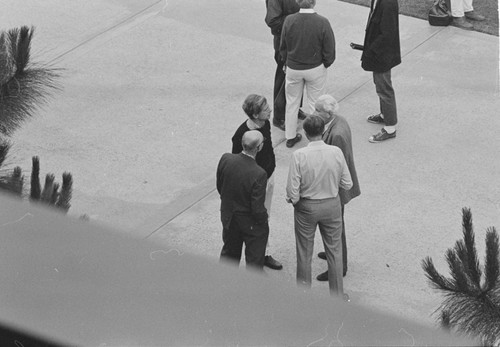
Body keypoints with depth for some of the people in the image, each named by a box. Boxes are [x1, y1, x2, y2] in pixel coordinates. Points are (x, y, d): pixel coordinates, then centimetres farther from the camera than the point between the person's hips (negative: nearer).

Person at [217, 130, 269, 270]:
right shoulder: (258, 174, -34)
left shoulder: (225, 159, -19)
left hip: (228, 216, 6)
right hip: (251, 224, -6)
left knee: (229, 252, 28)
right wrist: (263, 220, -5)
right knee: (254, 260, 16)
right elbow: (257, 209, -27)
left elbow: (219, 186, -1)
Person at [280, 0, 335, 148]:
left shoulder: (289, 20, -17)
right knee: (313, 103, 15)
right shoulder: (322, 22, -23)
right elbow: (329, 51, -14)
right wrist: (325, 64, 7)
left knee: (292, 102, 20)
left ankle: (290, 137, 33)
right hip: (315, 69, -2)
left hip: (293, 68, 2)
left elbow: (283, 47, -4)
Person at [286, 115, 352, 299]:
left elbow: (293, 192, -19)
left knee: (304, 253, 16)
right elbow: (347, 184, -6)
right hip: (332, 205, 2)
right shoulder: (336, 152, -15)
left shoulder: (299, 156, -22)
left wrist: (292, 199, 3)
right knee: (334, 251, 18)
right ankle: (338, 295, 29)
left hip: (306, 207, -2)